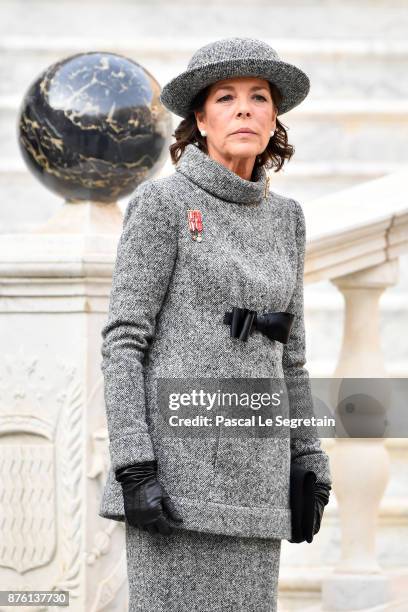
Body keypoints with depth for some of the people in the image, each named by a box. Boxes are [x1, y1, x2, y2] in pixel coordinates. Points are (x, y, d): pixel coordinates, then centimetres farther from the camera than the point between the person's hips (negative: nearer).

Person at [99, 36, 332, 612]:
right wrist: (133, 468, -17)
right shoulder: (162, 202, -4)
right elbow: (123, 338, -8)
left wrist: (307, 467, 13)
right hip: (175, 460, -6)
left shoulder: (283, 217, 15)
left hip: (252, 473, 6)